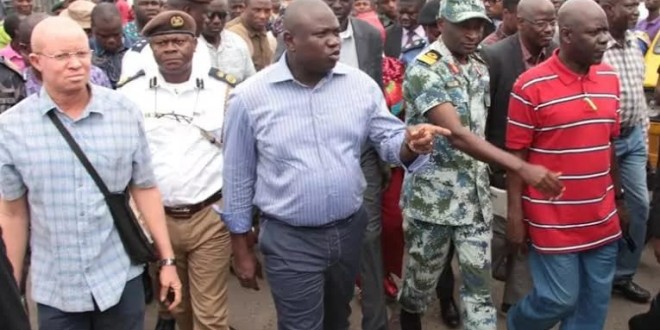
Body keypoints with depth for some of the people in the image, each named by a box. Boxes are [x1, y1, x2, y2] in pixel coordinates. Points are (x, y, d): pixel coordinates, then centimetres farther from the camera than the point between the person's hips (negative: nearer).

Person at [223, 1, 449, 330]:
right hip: (289, 240, -3)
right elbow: (239, 177, -4)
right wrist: (241, 250, 1)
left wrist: (410, 144, -25)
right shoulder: (249, 97, -12)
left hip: (350, 229, 4)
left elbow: (390, 140, 1)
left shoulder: (361, 84, -5)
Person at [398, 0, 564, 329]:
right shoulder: (424, 70, -17)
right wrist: (522, 168, -33)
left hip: (475, 194, 6)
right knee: (423, 276, 13)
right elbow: (456, 135, -27)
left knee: (480, 279, 8)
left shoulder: (480, 68, 7)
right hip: (432, 195, -5)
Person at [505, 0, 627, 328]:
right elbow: (516, 155, -10)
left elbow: (609, 144, 13)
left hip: (602, 219, 6)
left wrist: (619, 198, 16)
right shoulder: (531, 86, -13)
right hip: (553, 221, -6)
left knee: (595, 302, 13)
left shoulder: (610, 78, 4)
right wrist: (515, 215, -9)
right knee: (559, 299, 2)